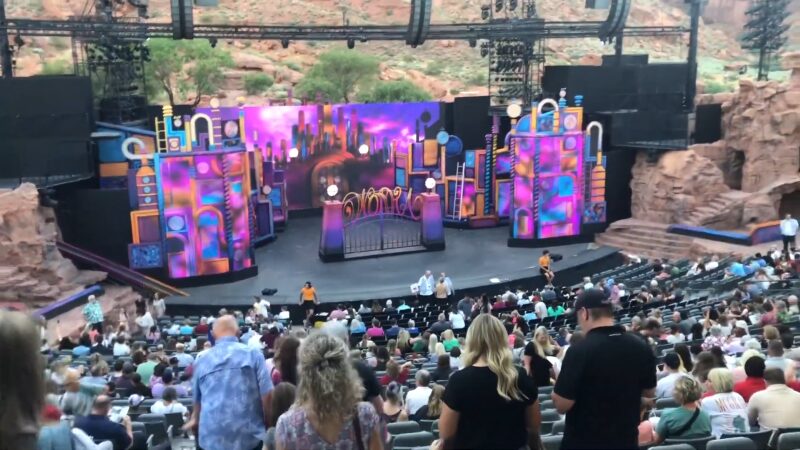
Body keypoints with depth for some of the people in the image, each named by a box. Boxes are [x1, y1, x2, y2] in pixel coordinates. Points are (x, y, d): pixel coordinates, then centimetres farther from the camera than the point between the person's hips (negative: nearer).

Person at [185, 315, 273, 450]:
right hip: (249, 435, -2)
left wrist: (195, 419, 43)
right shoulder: (253, 354, -2)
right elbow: (266, 394, -7)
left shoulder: (202, 361, 9)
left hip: (212, 437, 3)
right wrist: (269, 424, 9)